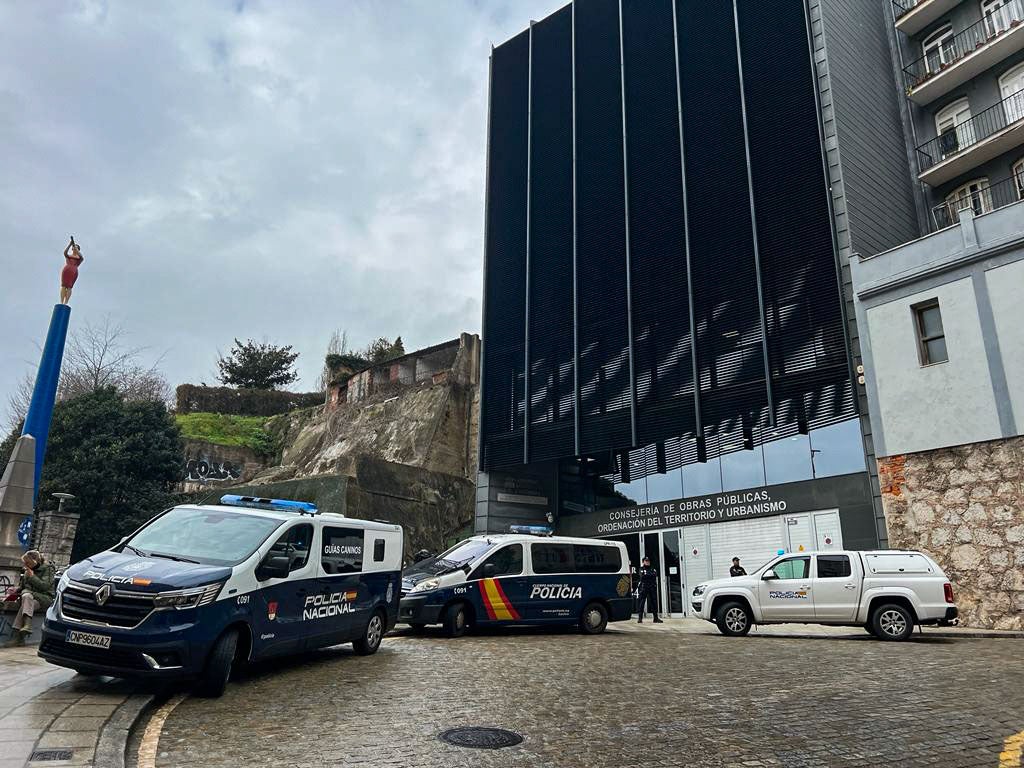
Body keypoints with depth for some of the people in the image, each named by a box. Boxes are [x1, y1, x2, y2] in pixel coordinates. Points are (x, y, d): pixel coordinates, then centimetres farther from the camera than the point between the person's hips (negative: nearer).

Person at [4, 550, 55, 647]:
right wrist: (15, 590, 3)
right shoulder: (27, 570, 18)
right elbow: (22, 586, 23)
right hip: (30, 596, 5)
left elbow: (45, 586, -11)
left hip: (45, 598, -5)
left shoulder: (47, 568, -1)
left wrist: (32, 577, -11)